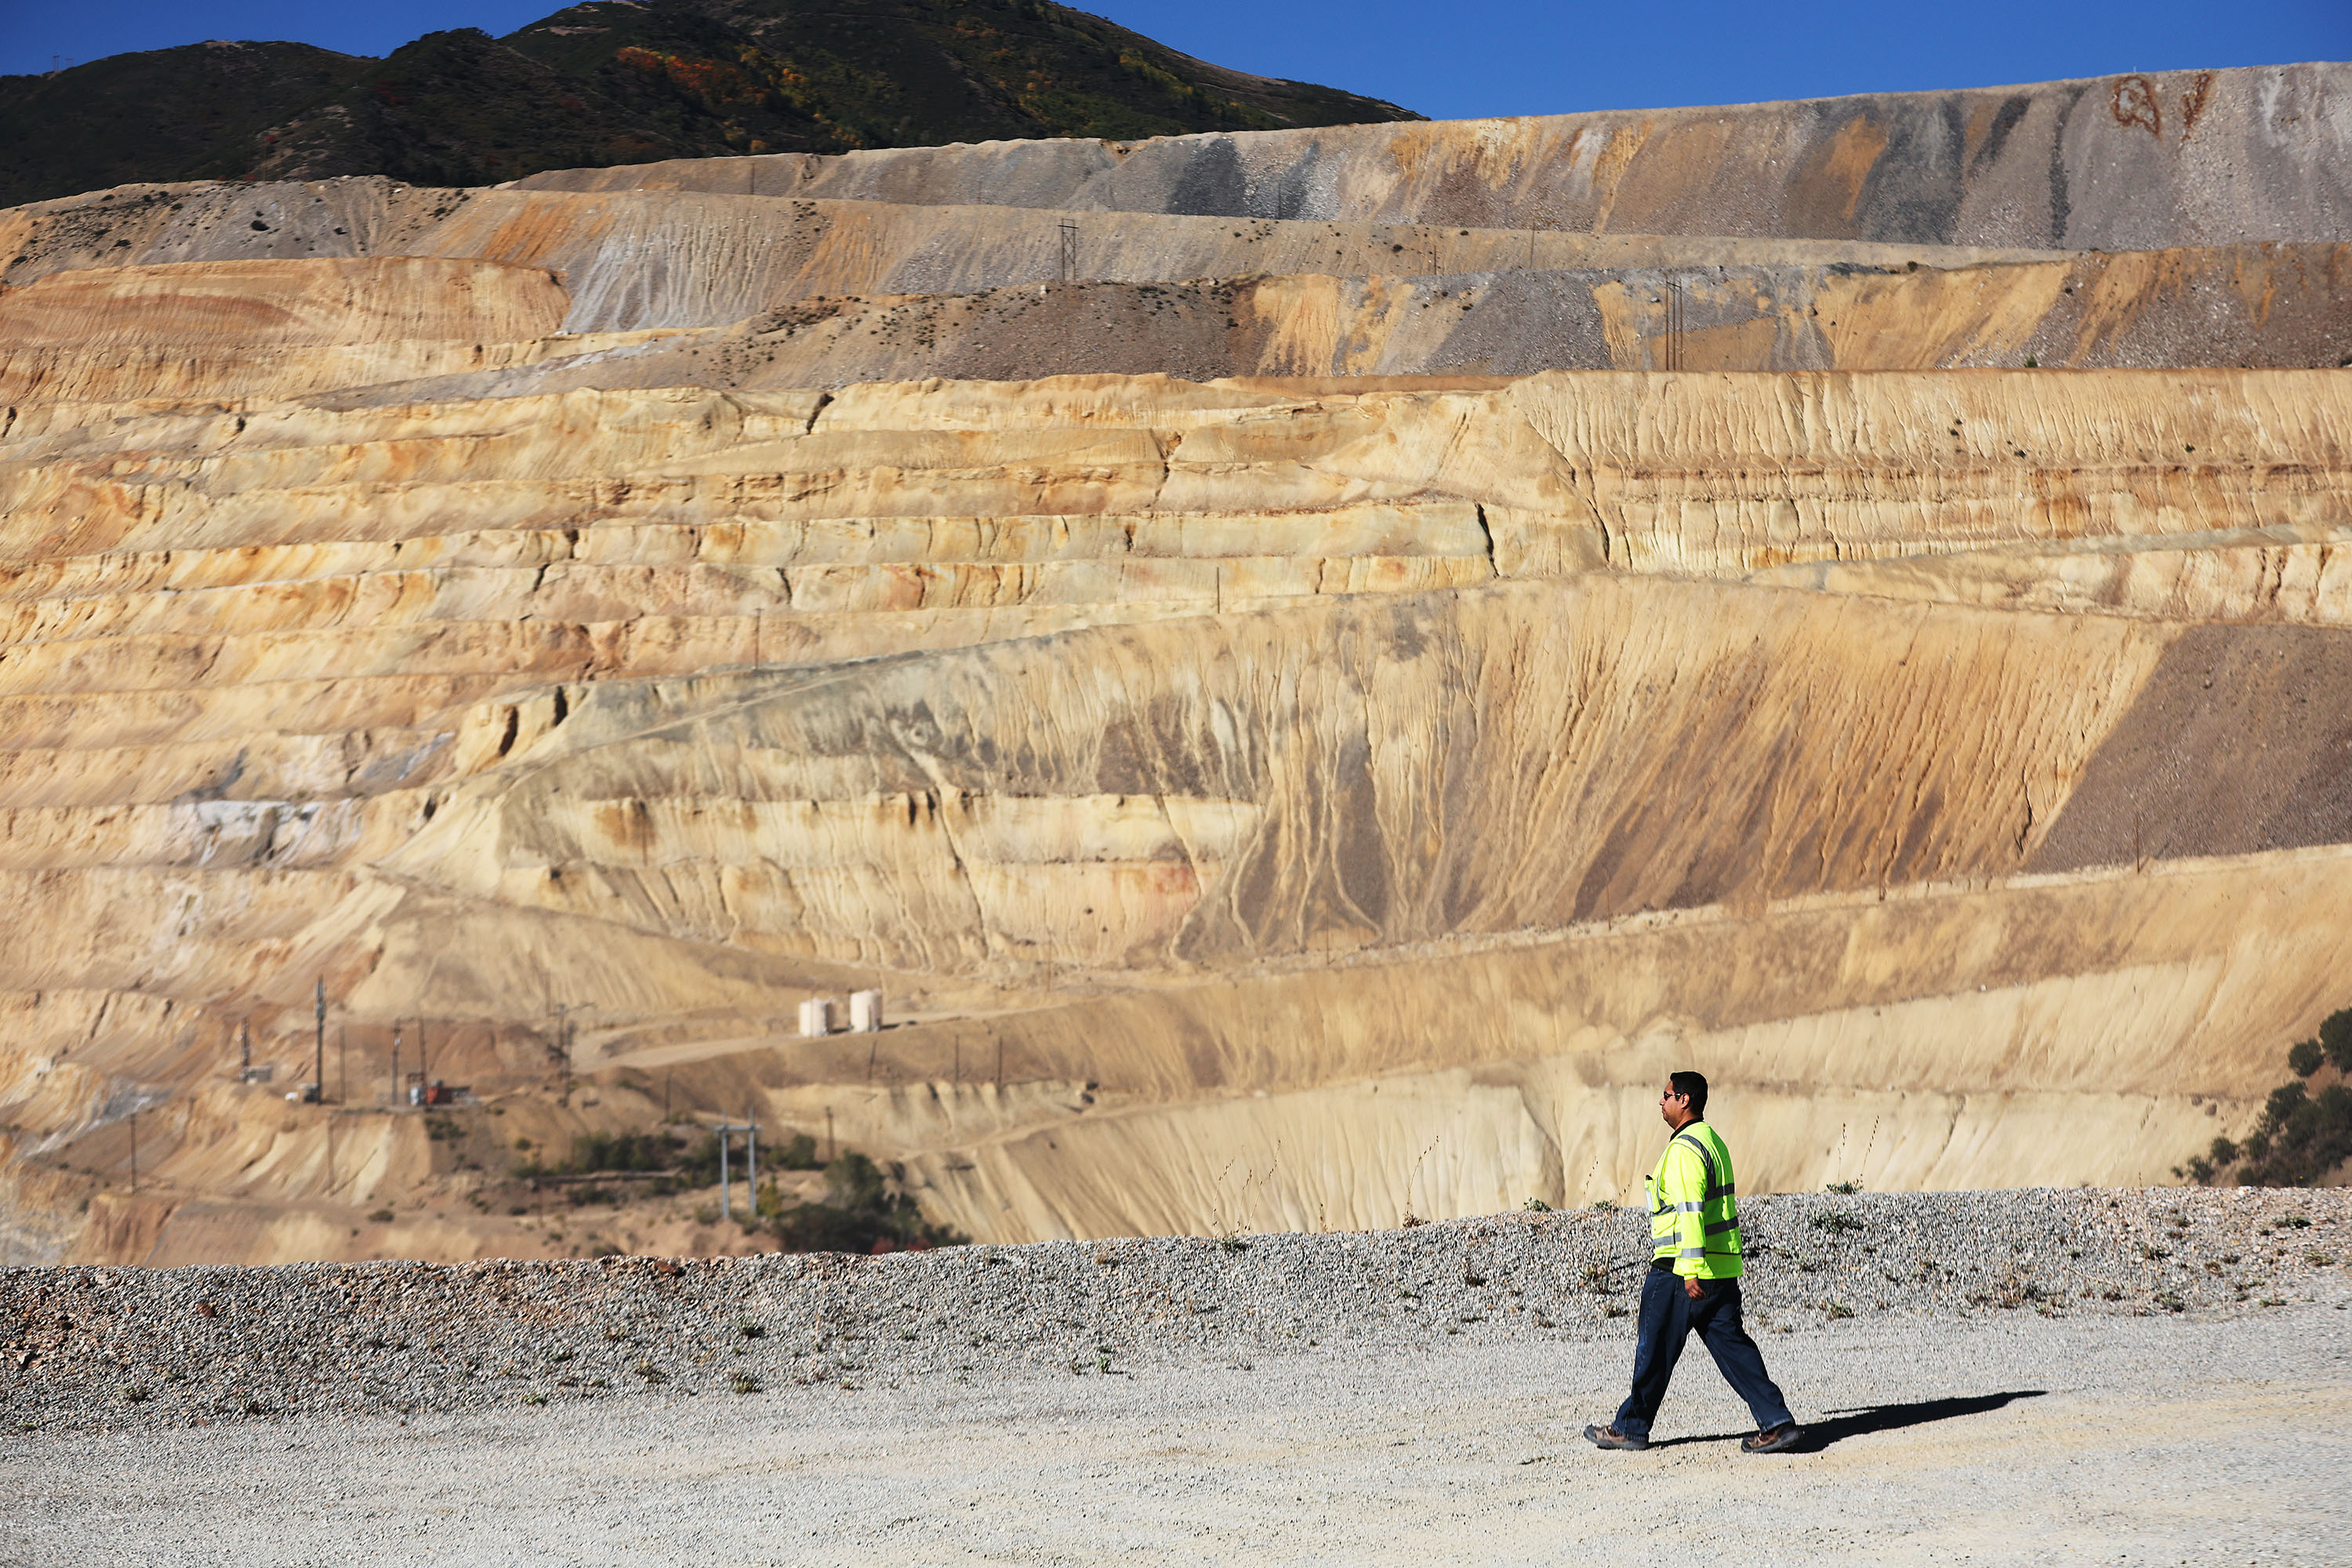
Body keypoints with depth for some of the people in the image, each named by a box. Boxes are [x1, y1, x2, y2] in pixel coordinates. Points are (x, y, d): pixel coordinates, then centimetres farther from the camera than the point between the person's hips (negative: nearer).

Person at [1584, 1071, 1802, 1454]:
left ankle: (1631, 1428, 14)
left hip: (1681, 1273, -9)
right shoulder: (1713, 1141, 17)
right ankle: (1777, 1423, -2)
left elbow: (1690, 1210, -22)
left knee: (1655, 1350, 3)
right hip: (1723, 1269, 9)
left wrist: (1690, 1271, -26)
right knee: (1731, 1345, 7)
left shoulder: (1684, 1149, -14)